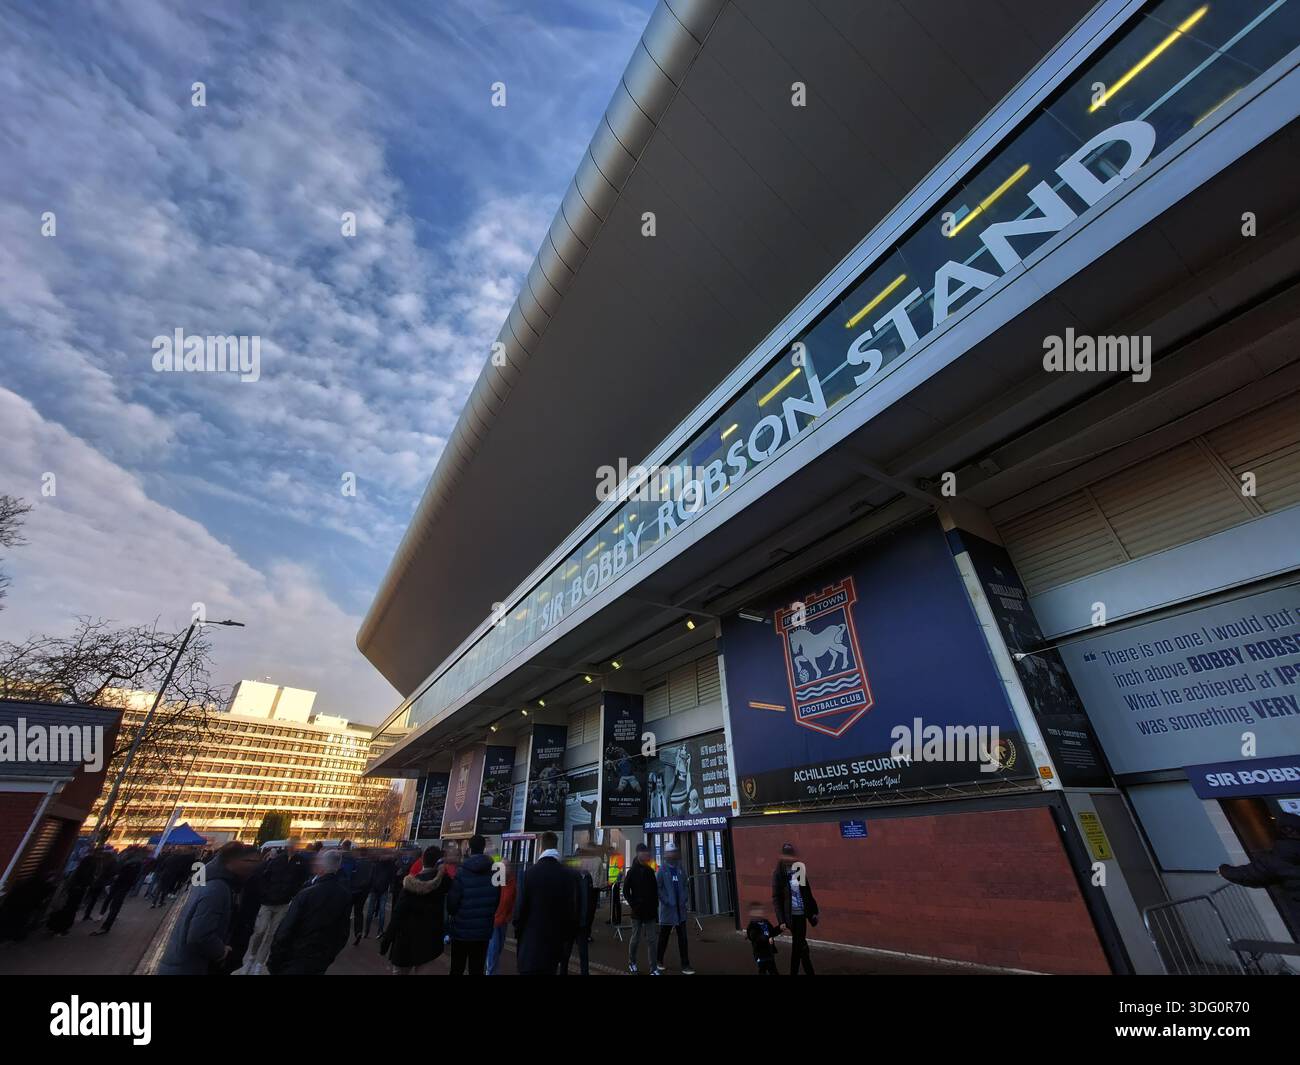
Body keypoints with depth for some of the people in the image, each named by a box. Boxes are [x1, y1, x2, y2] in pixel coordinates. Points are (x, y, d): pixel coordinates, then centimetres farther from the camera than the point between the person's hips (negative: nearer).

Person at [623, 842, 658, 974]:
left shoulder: (650, 871, 5)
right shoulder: (632, 872, -8)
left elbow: (655, 889, 10)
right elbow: (625, 891, -7)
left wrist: (655, 905, 4)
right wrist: (633, 904, -13)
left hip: (650, 910, 3)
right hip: (637, 911, -3)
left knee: (651, 939, 4)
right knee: (635, 938, 11)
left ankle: (652, 968, 11)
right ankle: (631, 962, 31)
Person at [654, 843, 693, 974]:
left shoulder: (680, 869, 4)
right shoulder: (662, 870, -11)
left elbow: (685, 885, 13)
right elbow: (657, 888, -13)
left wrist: (684, 898, 0)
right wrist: (666, 901, -16)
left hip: (680, 909, 4)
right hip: (668, 908, -4)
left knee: (683, 938, 4)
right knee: (664, 937, 12)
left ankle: (685, 966, 11)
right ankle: (659, 961, 31)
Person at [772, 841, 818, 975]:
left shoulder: (800, 869, 0)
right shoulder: (778, 874, -11)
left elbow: (807, 892, 9)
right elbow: (776, 898, -8)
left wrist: (813, 910, 8)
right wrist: (781, 920, -12)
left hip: (802, 913, 4)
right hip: (791, 915, -4)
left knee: (797, 945, 13)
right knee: (802, 946, -3)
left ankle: (794, 973, 28)